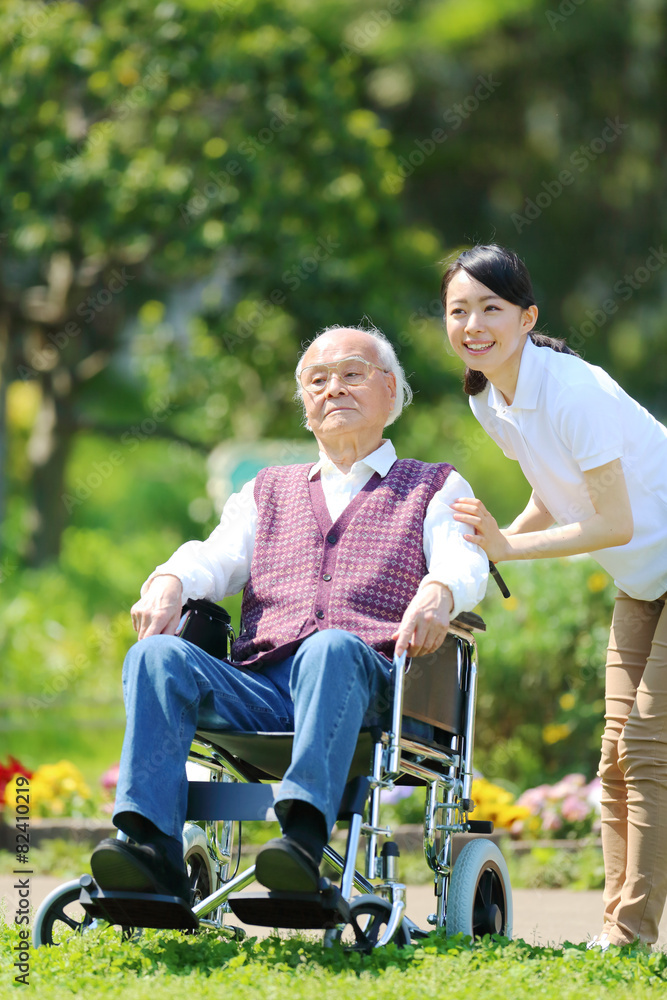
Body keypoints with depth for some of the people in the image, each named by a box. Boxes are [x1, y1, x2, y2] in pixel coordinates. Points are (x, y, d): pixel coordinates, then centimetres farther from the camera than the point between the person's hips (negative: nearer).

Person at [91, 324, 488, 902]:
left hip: (368, 688, -3)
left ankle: (304, 835, -58)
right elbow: (216, 558, 17)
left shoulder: (434, 489, 25)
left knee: (332, 648, -39)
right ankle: (151, 847, -43)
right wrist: (170, 583, -9)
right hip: (258, 688, 3)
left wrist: (438, 593, -23)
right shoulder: (269, 492, 34)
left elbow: (465, 561, 4)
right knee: (157, 654, -26)